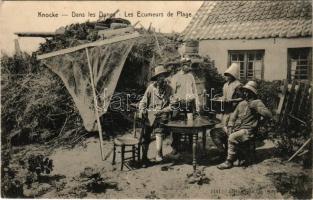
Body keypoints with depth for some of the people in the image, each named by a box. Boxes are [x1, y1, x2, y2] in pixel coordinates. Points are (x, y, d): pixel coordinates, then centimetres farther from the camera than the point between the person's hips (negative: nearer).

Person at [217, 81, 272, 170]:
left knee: (232, 138, -32)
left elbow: (269, 114, -13)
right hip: (236, 128, 7)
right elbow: (233, 116, 18)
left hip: (247, 130, -7)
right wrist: (230, 127, 2)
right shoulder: (241, 103, 20)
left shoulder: (257, 102, 0)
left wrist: (256, 108, -19)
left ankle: (229, 161, -17)